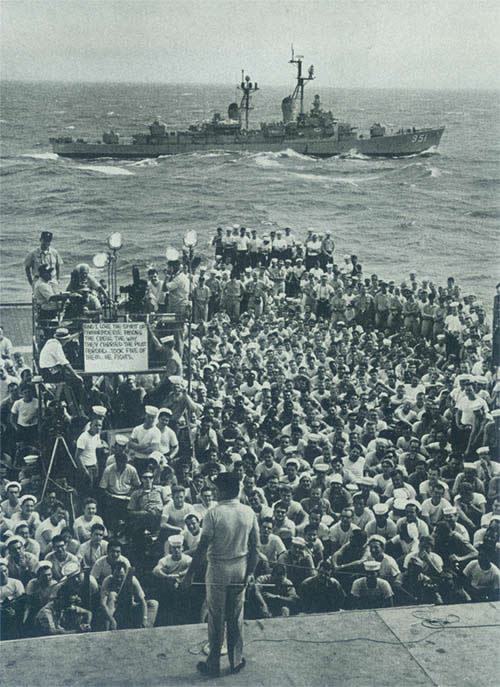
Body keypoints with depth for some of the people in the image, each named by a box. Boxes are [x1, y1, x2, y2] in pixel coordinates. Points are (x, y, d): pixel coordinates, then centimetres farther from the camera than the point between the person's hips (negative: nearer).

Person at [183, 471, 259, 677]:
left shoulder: (213, 514, -16)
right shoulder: (249, 513, -3)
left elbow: (203, 547, -16)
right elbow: (255, 547, 0)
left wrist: (191, 572, -8)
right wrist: (250, 572, 10)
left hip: (218, 570, -4)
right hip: (240, 569, 4)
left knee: (216, 617, 7)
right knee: (236, 617, 15)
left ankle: (213, 664, 15)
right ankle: (236, 661, 23)